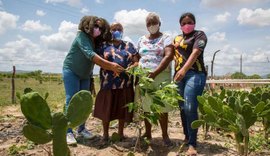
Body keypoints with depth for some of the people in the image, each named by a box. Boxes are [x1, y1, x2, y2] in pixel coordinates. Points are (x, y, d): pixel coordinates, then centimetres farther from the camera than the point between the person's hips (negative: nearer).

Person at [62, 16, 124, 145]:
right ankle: (69, 132, -6)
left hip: (84, 75, 7)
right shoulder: (82, 36, -20)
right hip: (71, 71, -7)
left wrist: (112, 68, -20)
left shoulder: (97, 42, 2)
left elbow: (98, 60, -4)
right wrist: (110, 65, -43)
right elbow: (90, 55, -35)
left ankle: (81, 129, 16)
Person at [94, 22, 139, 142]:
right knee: (106, 108, 5)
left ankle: (120, 133, 25)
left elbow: (136, 62, 9)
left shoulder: (129, 45, 14)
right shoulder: (104, 46, 10)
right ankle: (105, 133, 23)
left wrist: (130, 67, -11)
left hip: (125, 83, 1)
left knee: (122, 108, 7)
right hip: (108, 83, -1)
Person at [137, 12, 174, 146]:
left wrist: (155, 72, -21)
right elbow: (138, 57, 19)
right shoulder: (141, 40, 17)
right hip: (144, 76, 4)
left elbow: (169, 56, -11)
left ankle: (165, 135, 9)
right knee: (146, 106, 5)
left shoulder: (165, 38, 3)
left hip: (161, 75, -3)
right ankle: (148, 133, 18)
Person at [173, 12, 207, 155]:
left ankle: (192, 144, -4)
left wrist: (184, 69, -31)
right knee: (182, 108, 9)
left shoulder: (199, 35, 3)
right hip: (179, 75, 6)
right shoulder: (177, 39, 21)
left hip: (195, 74, -6)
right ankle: (187, 137, 25)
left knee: (190, 108, -14)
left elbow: (195, 52, -15)